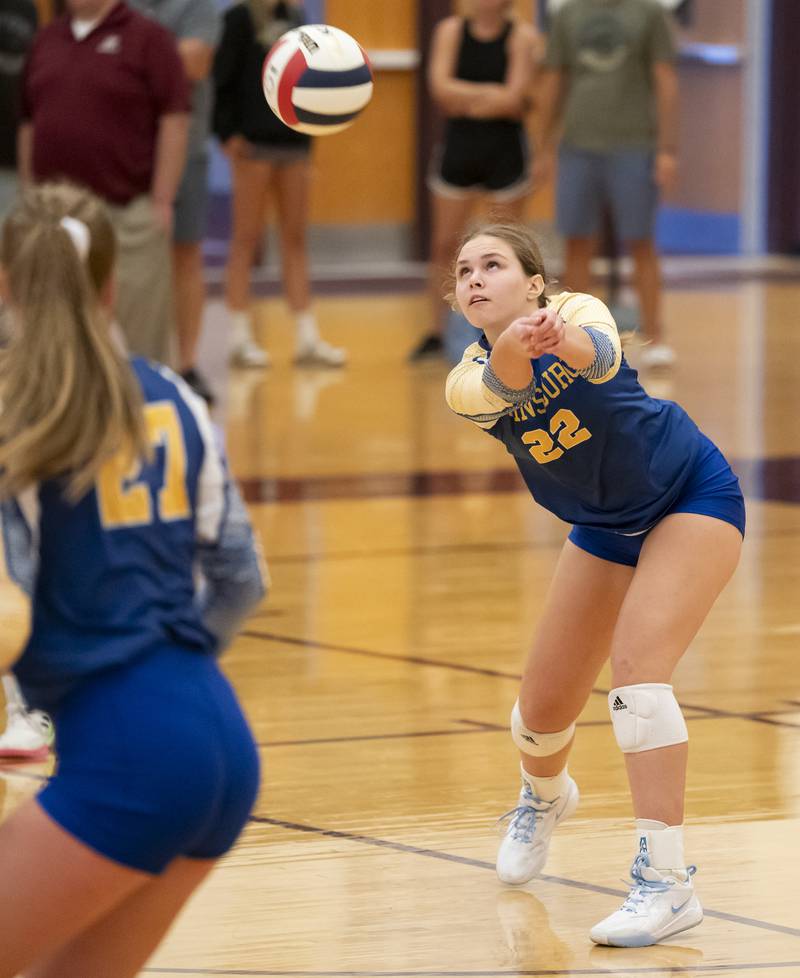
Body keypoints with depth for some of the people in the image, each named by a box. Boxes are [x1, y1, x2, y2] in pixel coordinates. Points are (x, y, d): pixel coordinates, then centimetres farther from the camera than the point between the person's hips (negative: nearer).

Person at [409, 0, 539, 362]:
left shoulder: (521, 35, -6)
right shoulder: (451, 30, 2)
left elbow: (513, 100, -15)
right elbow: (441, 87, -11)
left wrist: (463, 100, -12)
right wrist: (491, 94, -17)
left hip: (506, 152, -2)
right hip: (458, 147, 3)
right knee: (444, 245, 4)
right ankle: (437, 331, 11)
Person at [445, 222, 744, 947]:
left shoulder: (574, 311, -24)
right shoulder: (467, 382, -14)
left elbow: (600, 355, -48)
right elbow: (502, 387, -39)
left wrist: (562, 342, -72)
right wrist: (514, 349, -62)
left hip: (692, 497, -6)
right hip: (606, 527, 6)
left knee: (636, 671, -25)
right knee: (542, 711, 10)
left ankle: (667, 881, -26)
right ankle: (544, 799, 47)